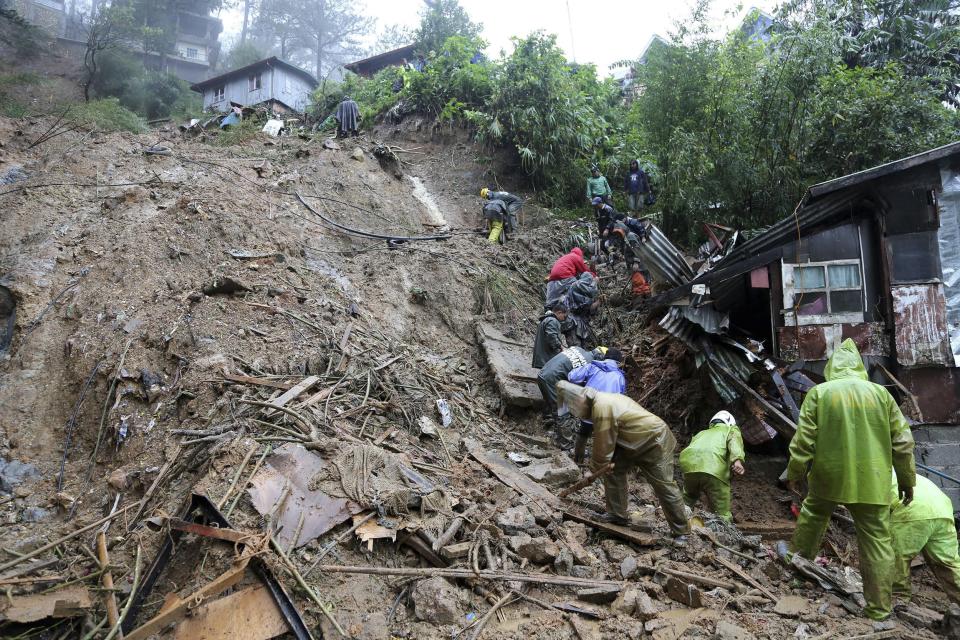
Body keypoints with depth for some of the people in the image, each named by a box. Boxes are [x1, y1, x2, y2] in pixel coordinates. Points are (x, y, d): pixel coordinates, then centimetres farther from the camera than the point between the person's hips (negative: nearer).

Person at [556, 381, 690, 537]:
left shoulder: (602, 407, -27)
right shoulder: (602, 400, 5)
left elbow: (604, 446, -21)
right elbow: (602, 441, 11)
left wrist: (595, 470, -7)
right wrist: (597, 466, 10)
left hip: (655, 442, -10)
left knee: (665, 486, -5)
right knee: (614, 470, 6)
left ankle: (682, 532, 5)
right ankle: (617, 515, 15)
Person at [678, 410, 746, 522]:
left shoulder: (702, 433, 39)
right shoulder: (731, 429, 26)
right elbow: (734, 442, 3)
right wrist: (737, 460, -16)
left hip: (688, 466, 4)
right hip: (714, 470, -4)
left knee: (689, 497, 28)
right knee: (723, 515, 4)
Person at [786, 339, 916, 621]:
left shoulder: (819, 393, -1)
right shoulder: (880, 393, 4)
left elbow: (804, 439, -4)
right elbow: (903, 441, 6)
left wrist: (795, 473, 5)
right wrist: (907, 479, 15)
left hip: (829, 477, 0)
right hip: (872, 482, 1)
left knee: (812, 515, 25)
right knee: (878, 542, 7)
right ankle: (878, 611, 11)